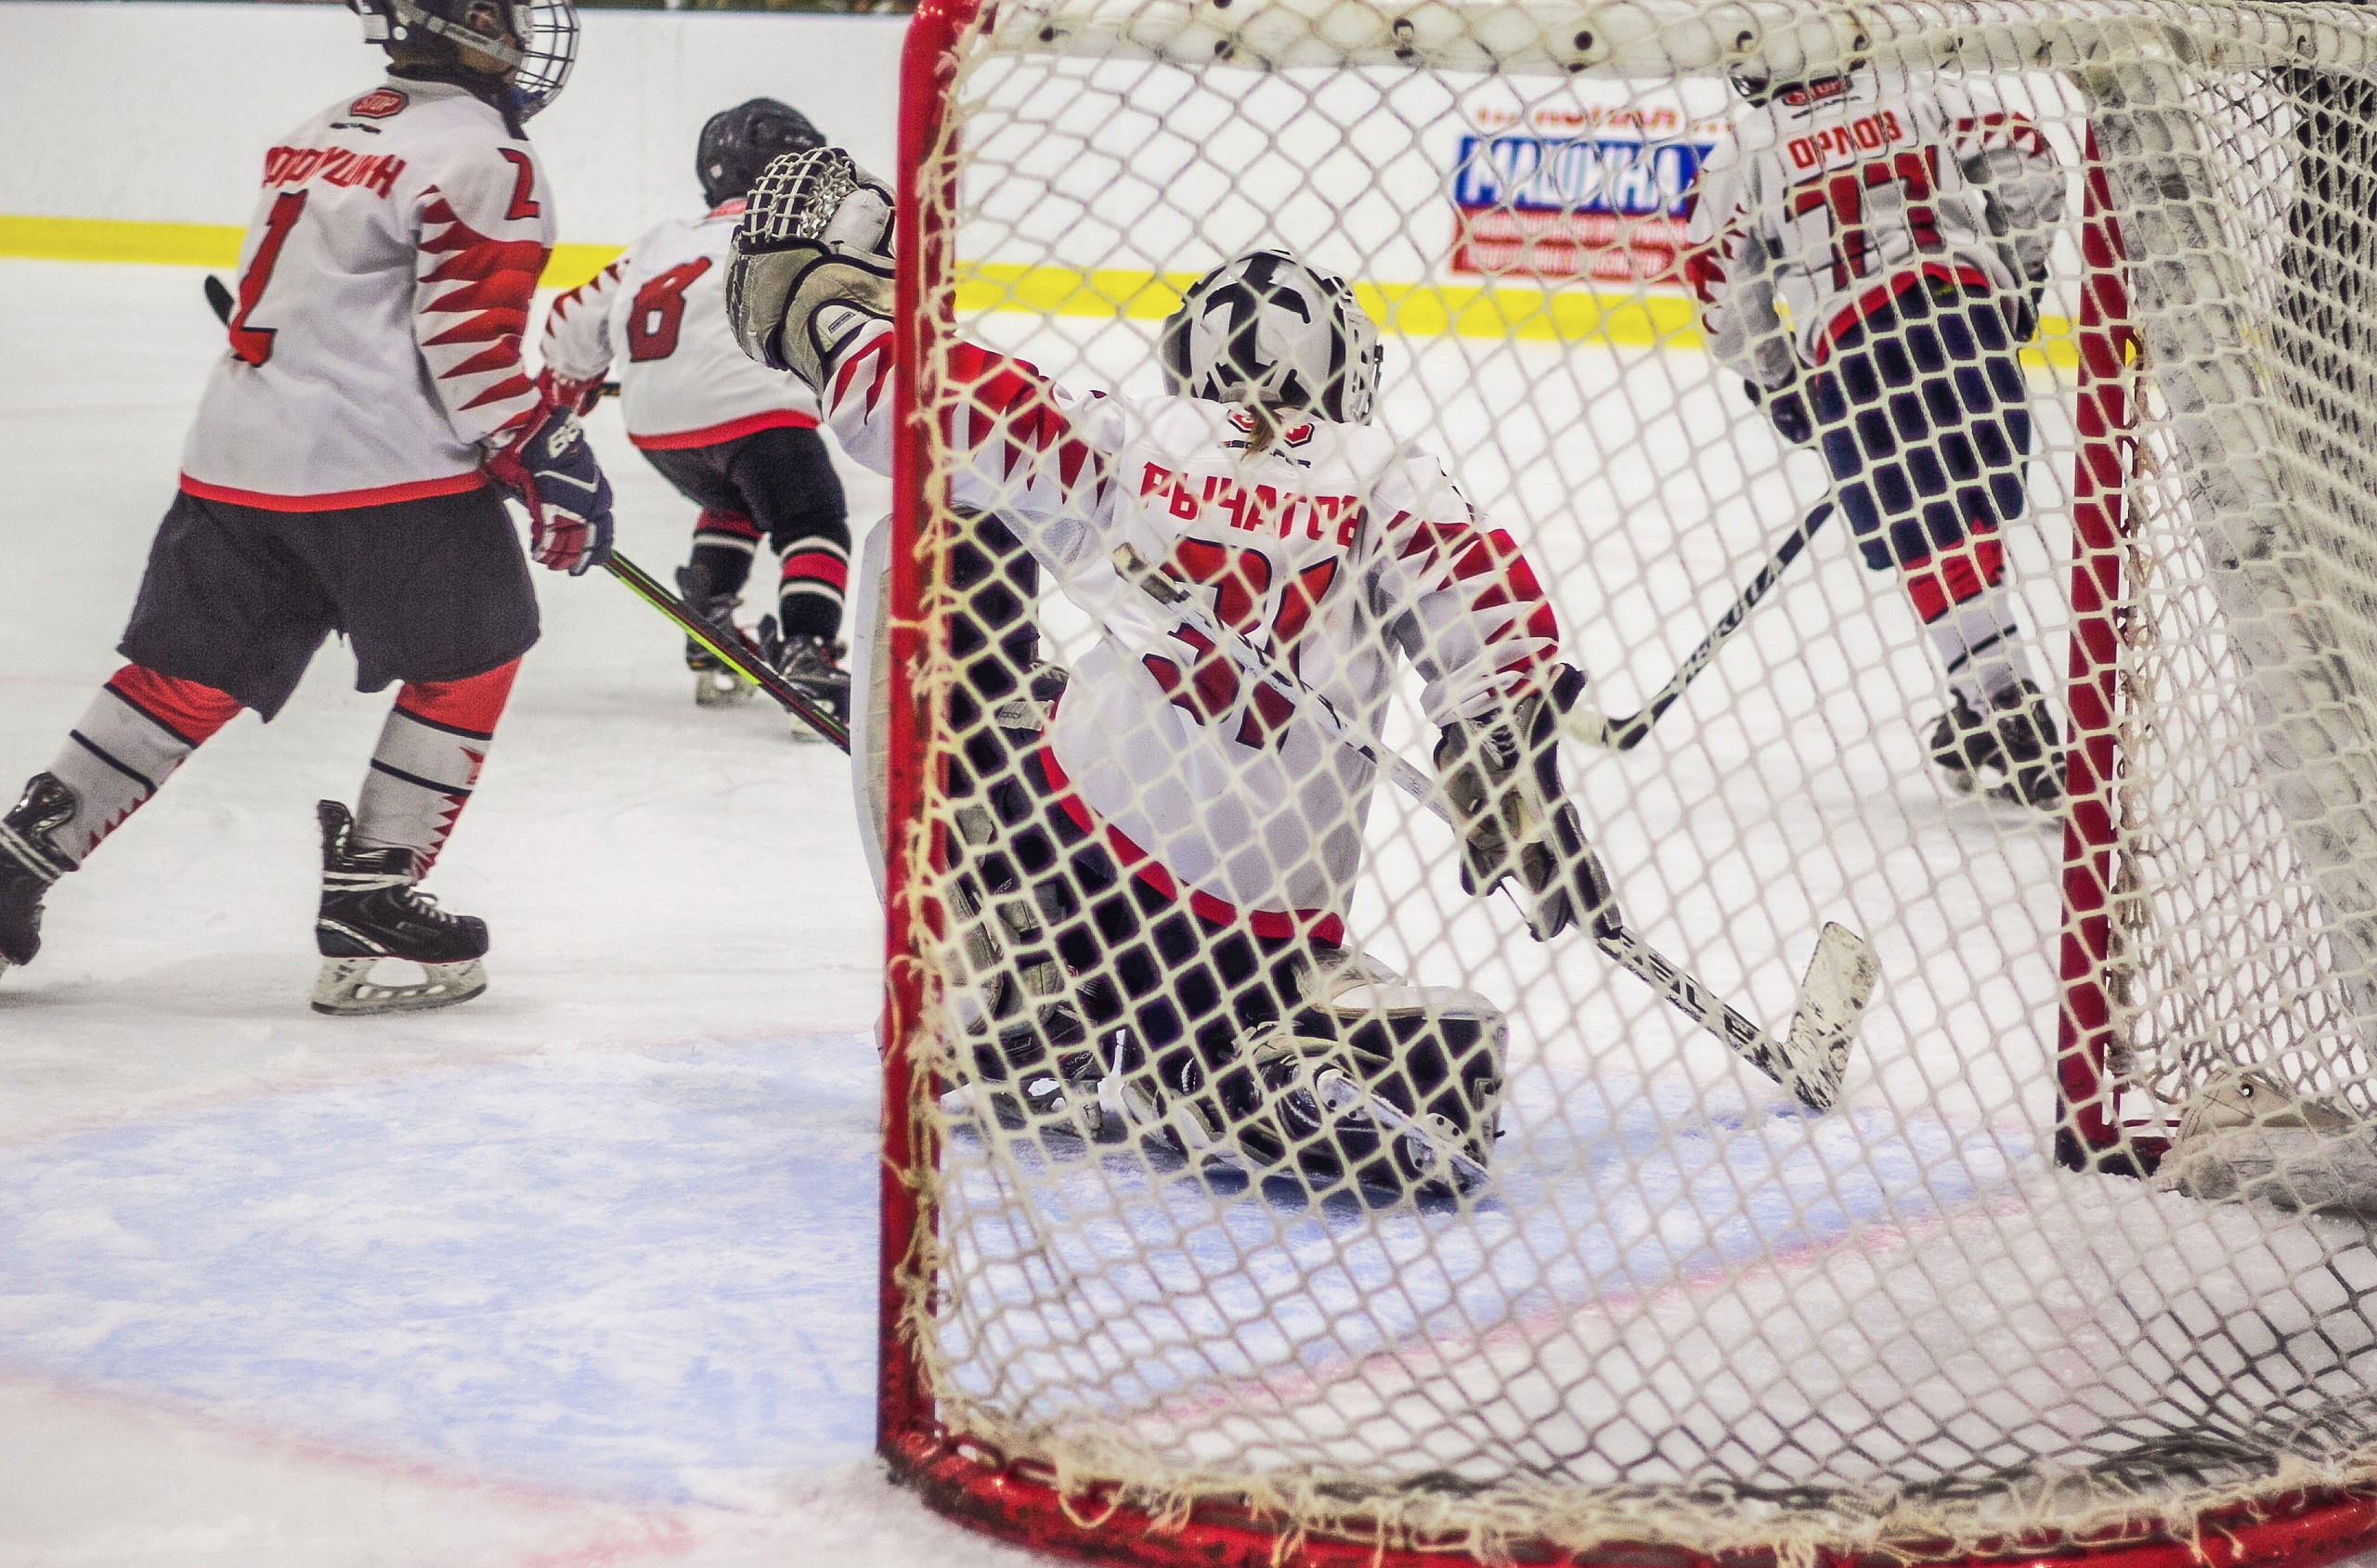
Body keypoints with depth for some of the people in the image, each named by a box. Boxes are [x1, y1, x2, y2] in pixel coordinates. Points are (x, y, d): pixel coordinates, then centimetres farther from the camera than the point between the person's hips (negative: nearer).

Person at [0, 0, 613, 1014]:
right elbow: (469, 339, -16)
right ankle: (370, 910, 2)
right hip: (381, 466, -8)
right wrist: (541, 455, -10)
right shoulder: (484, 157, -9)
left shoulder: (324, 133, 19)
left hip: (235, 454, 8)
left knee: (187, 675, 13)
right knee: (468, 662, 6)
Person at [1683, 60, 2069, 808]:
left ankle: (2007, 708, -15)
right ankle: (1983, 700, 13)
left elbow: (1723, 296, 13)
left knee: (1927, 542, -4)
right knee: (1974, 512, 14)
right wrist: (2018, 275, 20)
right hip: (1968, 307, 2)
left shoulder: (1742, 155, 14)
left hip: (1847, 341, -2)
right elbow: (2027, 163, 7)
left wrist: (1778, 387, 28)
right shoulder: (1925, 95, 17)